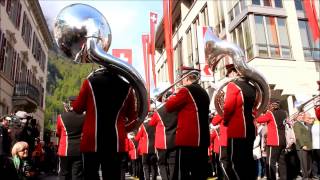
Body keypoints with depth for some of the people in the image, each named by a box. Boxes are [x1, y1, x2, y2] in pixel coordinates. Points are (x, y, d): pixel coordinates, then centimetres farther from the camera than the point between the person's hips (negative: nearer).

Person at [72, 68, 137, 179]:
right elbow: (132, 118, 6)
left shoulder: (90, 82, 0)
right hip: (116, 141, 1)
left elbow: (77, 108, 9)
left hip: (92, 140, -1)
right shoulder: (127, 86, 4)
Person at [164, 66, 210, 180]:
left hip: (188, 139, -8)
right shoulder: (203, 92, 15)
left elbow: (169, 106, -5)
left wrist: (172, 97, 13)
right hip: (202, 139, 8)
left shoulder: (186, 90, -9)